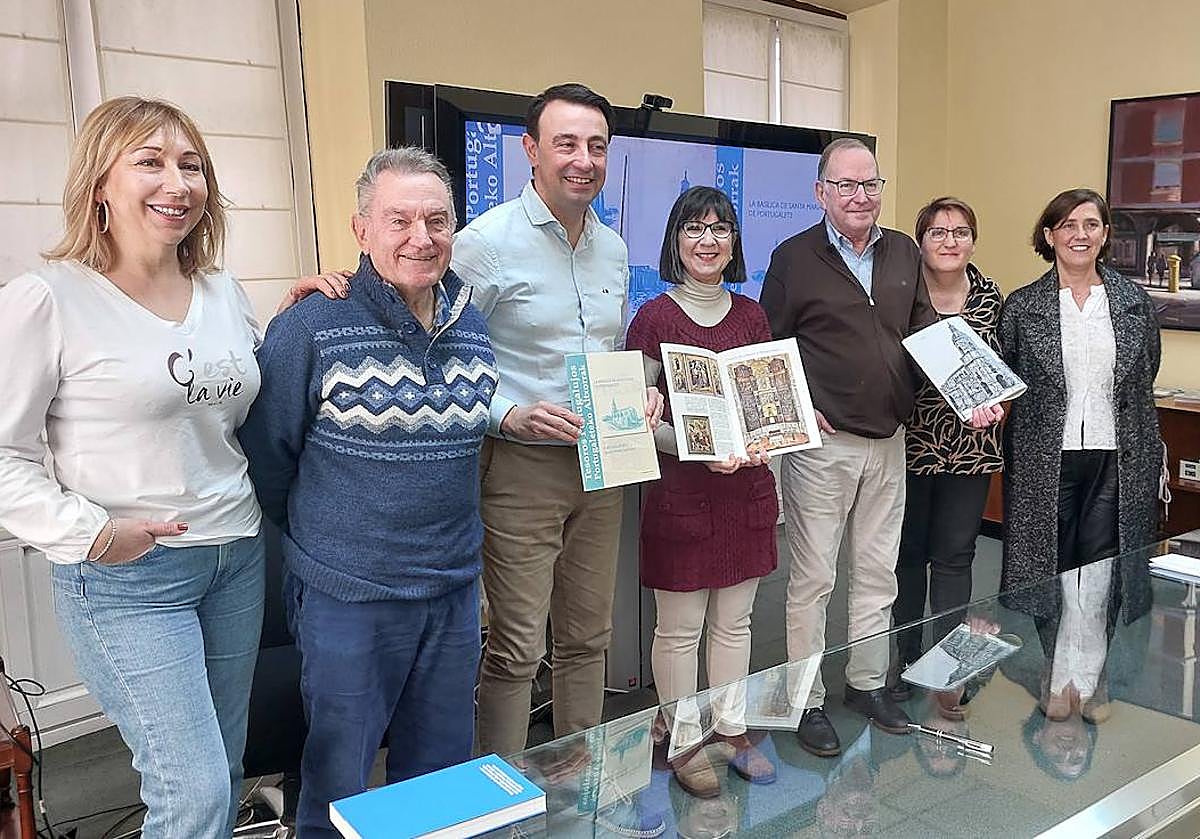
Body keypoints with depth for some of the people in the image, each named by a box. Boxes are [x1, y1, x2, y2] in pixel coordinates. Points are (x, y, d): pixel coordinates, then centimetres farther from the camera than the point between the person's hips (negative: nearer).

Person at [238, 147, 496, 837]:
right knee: (340, 782, 12)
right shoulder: (313, 326, -14)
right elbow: (267, 454, -5)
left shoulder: (474, 329, 3)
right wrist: (321, 542, 6)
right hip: (348, 598, -4)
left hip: (455, 592, 5)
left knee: (442, 773, 19)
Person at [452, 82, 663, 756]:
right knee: (517, 648, -1)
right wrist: (512, 416, -24)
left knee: (589, 638, 17)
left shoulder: (614, 249, 11)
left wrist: (643, 394, 2)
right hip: (522, 467, -6)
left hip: (604, 466, 7)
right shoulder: (486, 242, -11)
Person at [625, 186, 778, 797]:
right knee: (680, 627, 6)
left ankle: (732, 729, 31)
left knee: (735, 621, 15)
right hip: (680, 489, -5)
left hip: (747, 487, 5)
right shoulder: (654, 318, -7)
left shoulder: (752, 316, 9)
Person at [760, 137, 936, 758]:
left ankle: (868, 683, 31)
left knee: (877, 572, 15)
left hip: (889, 441, 6)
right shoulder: (795, 257, -5)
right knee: (812, 577, 2)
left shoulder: (904, 254, 11)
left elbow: (924, 334, 16)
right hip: (822, 442, -5)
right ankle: (807, 700, 15)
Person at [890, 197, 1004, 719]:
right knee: (908, 552, 10)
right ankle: (904, 658, 26)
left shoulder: (991, 298, 4)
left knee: (955, 555, 6)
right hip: (910, 444, -2)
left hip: (970, 448, 2)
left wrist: (993, 403, -7)